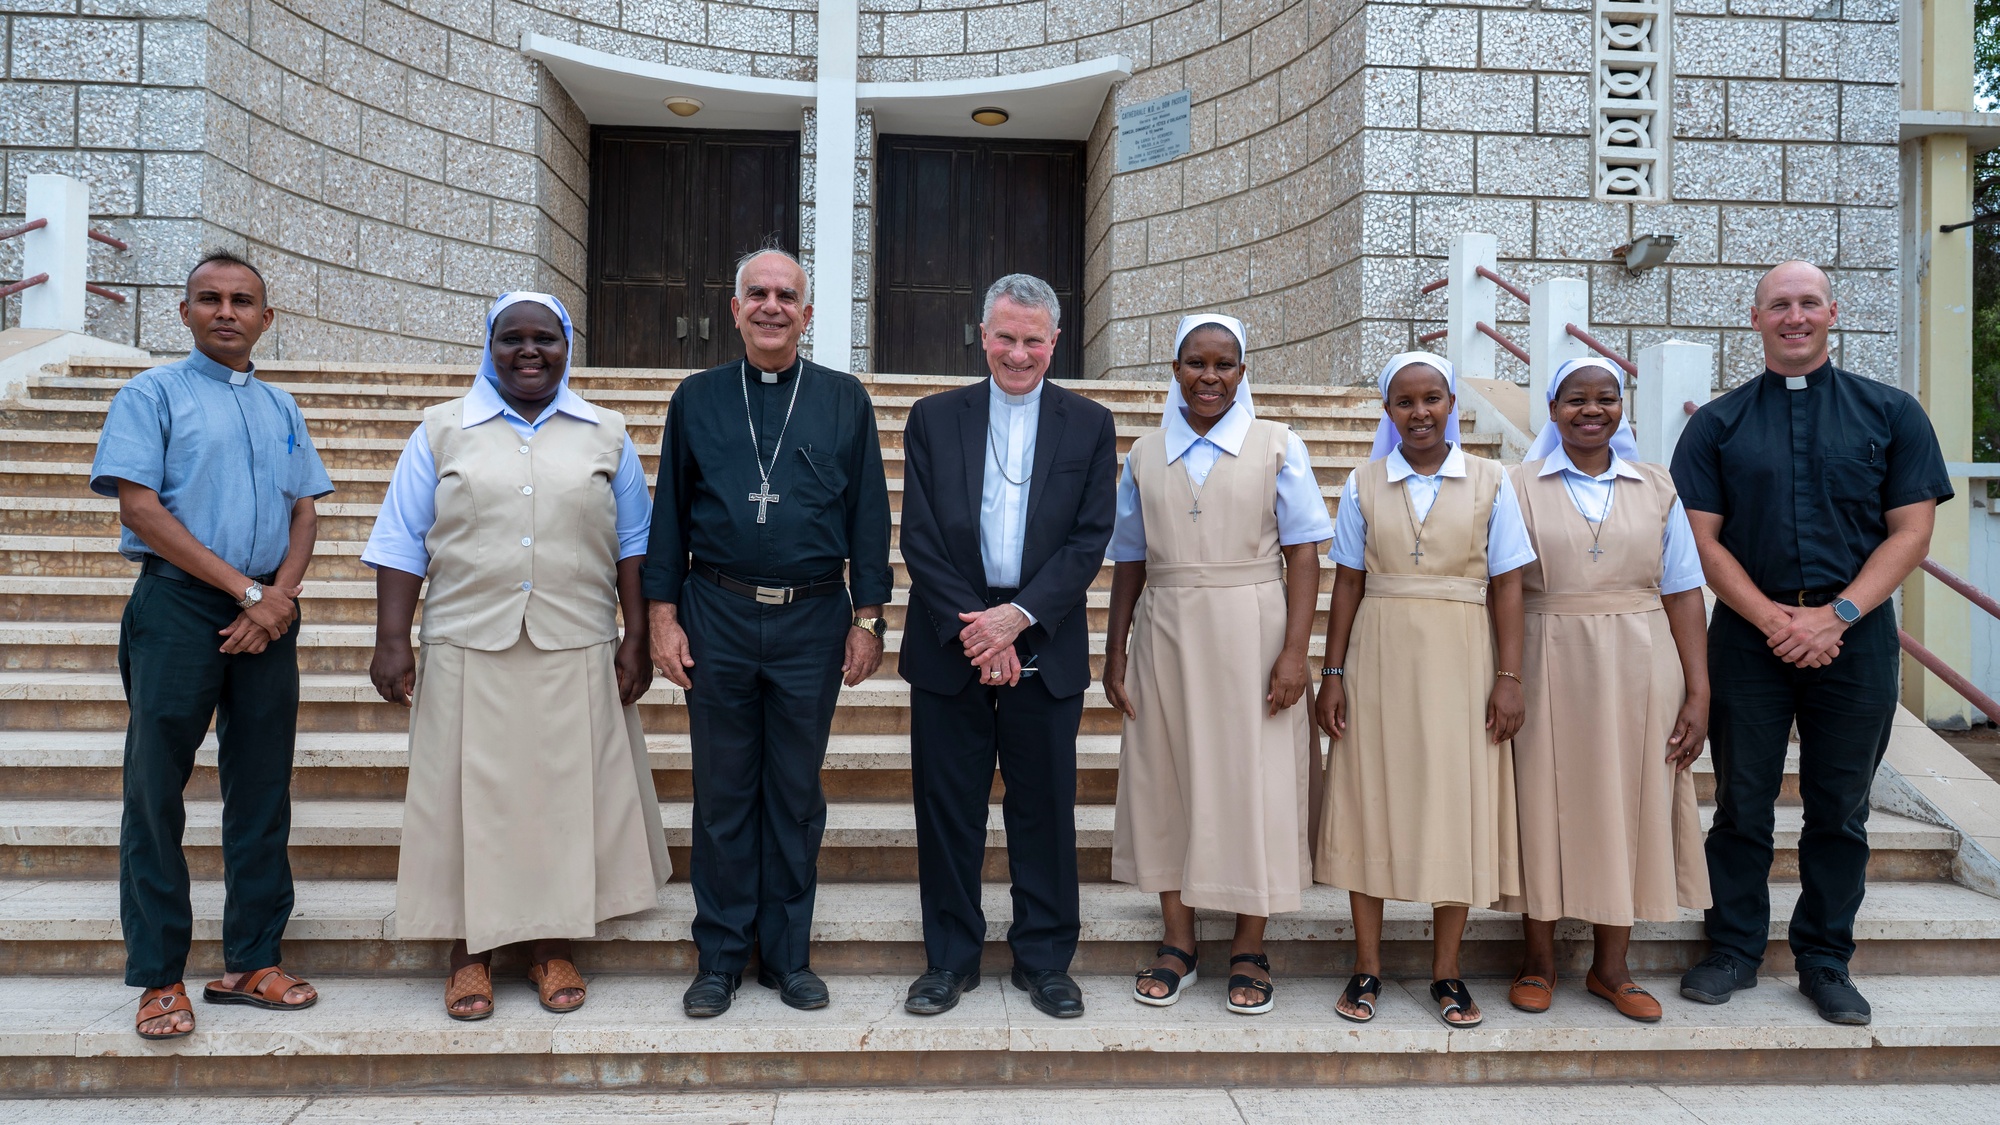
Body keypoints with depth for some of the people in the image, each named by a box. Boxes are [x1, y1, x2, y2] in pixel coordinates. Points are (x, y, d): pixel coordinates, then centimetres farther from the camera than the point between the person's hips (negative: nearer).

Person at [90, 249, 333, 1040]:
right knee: (156, 791, 0)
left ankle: (252, 961, 16)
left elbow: (304, 512, 13)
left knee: (263, 791, 6)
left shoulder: (281, 408, 16)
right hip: (178, 604, -4)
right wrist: (244, 589, -12)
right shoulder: (153, 393, 2)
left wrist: (280, 596, -5)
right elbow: (139, 506, -8)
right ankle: (159, 976, 10)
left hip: (268, 612, 4)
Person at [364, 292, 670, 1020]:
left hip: (576, 657, 1)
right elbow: (401, 543, 4)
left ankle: (553, 947, 19)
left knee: (566, 797, 5)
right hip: (469, 654, 0)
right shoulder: (442, 432, 8)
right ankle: (469, 953, 17)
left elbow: (633, 544, 7)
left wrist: (635, 642, 1)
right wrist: (392, 641, -4)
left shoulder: (606, 435, 9)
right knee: (469, 801, 4)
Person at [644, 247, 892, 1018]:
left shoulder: (845, 400, 6)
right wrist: (663, 615, 1)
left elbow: (869, 514, 4)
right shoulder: (696, 399, 8)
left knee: (796, 795, 8)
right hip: (718, 617, 1)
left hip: (812, 620, 0)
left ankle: (789, 954, 22)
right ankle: (721, 956, 21)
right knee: (723, 794, 8)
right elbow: (669, 512, 8)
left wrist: (868, 618, -1)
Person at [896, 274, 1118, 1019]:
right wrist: (970, 629, -10)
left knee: (1045, 812, 7)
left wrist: (1018, 617, -13)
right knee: (946, 811, 7)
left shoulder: (1090, 426, 6)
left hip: (1045, 651, 0)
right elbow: (919, 538, -1)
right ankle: (950, 959, 23)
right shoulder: (933, 419, 6)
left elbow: (1089, 540, -2)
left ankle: (1045, 961, 23)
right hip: (949, 647, 0)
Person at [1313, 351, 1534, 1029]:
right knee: (1371, 802, 3)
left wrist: (1509, 678, -5)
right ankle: (1367, 967, 15)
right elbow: (1347, 584, 5)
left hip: (1460, 663, 0)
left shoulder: (1490, 483, 5)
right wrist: (1332, 674, 0)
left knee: (1458, 808, 3)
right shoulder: (1364, 484, 7)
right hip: (1379, 660, 1)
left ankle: (1447, 972, 16)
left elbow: (1507, 586, 1)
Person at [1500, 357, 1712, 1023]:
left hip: (1639, 671, 2)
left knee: (1628, 812, 8)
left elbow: (1683, 594, 4)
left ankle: (1610, 968, 23)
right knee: (1545, 809, 5)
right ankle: (1539, 962, 21)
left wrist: (1698, 693, -2)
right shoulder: (1520, 485, 1)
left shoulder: (1656, 488, 7)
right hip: (1549, 668, -2)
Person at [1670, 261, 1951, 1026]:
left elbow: (1911, 531, 0)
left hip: (1855, 639, 0)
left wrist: (1836, 615, -12)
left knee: (1839, 810, 8)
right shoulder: (1718, 424, 6)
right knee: (1742, 804, 7)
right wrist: (1776, 619, -12)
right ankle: (1735, 948, 20)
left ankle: (1826, 960, 22)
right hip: (1748, 639, 0)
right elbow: (1702, 539, 0)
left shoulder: (1891, 413, 6)